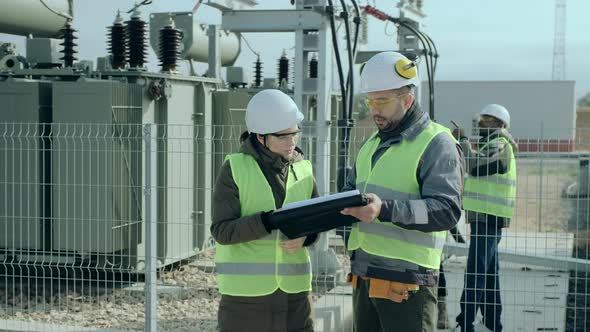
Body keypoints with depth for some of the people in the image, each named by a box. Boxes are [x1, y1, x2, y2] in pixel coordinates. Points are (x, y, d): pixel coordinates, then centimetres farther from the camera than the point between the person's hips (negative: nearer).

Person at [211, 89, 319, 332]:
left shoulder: (302, 169, 6)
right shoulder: (235, 168, -6)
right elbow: (221, 230, -11)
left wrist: (304, 237, -13)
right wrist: (270, 221, -24)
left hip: (293, 287, 4)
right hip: (245, 288, -4)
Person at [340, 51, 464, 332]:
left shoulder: (436, 144, -8)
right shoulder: (372, 144, 19)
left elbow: (446, 210, -18)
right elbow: (351, 190, 26)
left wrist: (385, 210, -30)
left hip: (406, 282, -8)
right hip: (363, 276, 8)